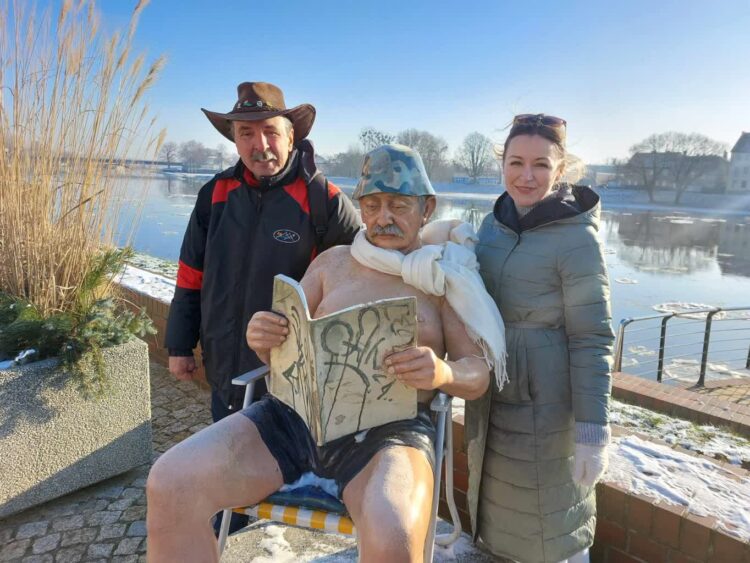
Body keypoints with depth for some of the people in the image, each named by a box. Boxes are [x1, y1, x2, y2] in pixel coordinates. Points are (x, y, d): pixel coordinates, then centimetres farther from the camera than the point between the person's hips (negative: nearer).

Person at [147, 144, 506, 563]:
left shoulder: (444, 276, 10)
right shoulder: (333, 262, 18)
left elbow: (478, 374, 5)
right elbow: (286, 350, 18)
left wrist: (444, 372, -19)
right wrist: (263, 339, -7)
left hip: (390, 428, -3)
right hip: (295, 412, 4)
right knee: (170, 485, -18)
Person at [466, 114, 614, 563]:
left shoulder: (577, 238, -16)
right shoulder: (495, 223, 2)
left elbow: (592, 340, -16)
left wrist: (593, 431, -17)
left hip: (544, 402, -6)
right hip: (491, 391, 6)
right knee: (505, 508, 24)